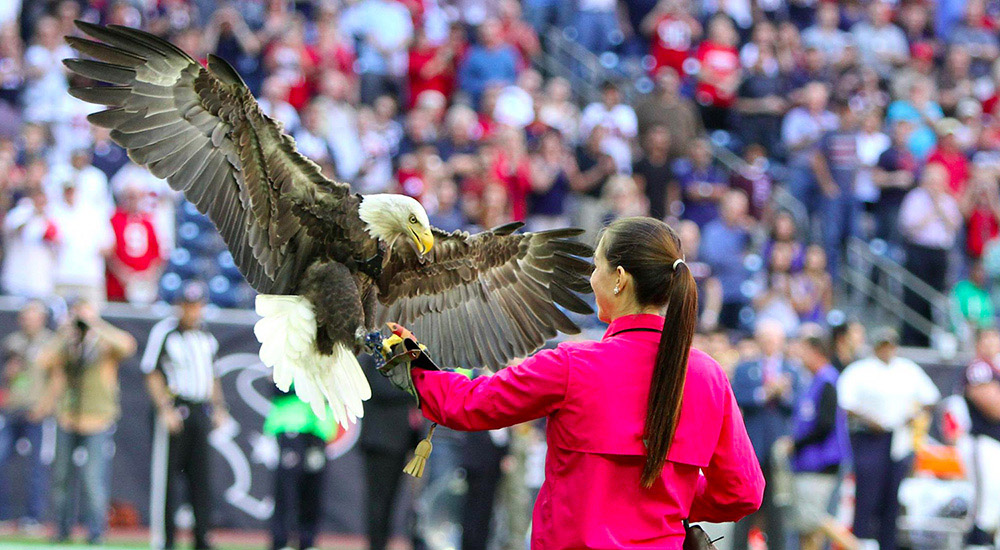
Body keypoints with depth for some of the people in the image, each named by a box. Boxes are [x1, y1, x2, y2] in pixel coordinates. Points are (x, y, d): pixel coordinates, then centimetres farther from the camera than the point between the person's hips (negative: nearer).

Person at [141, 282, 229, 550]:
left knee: (201, 476, 5)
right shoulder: (164, 332, -5)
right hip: (175, 411, -6)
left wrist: (219, 408, 13)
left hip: (201, 413, 6)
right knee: (165, 475, -4)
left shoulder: (206, 337, 15)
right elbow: (153, 375, -7)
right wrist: (165, 409, -16)